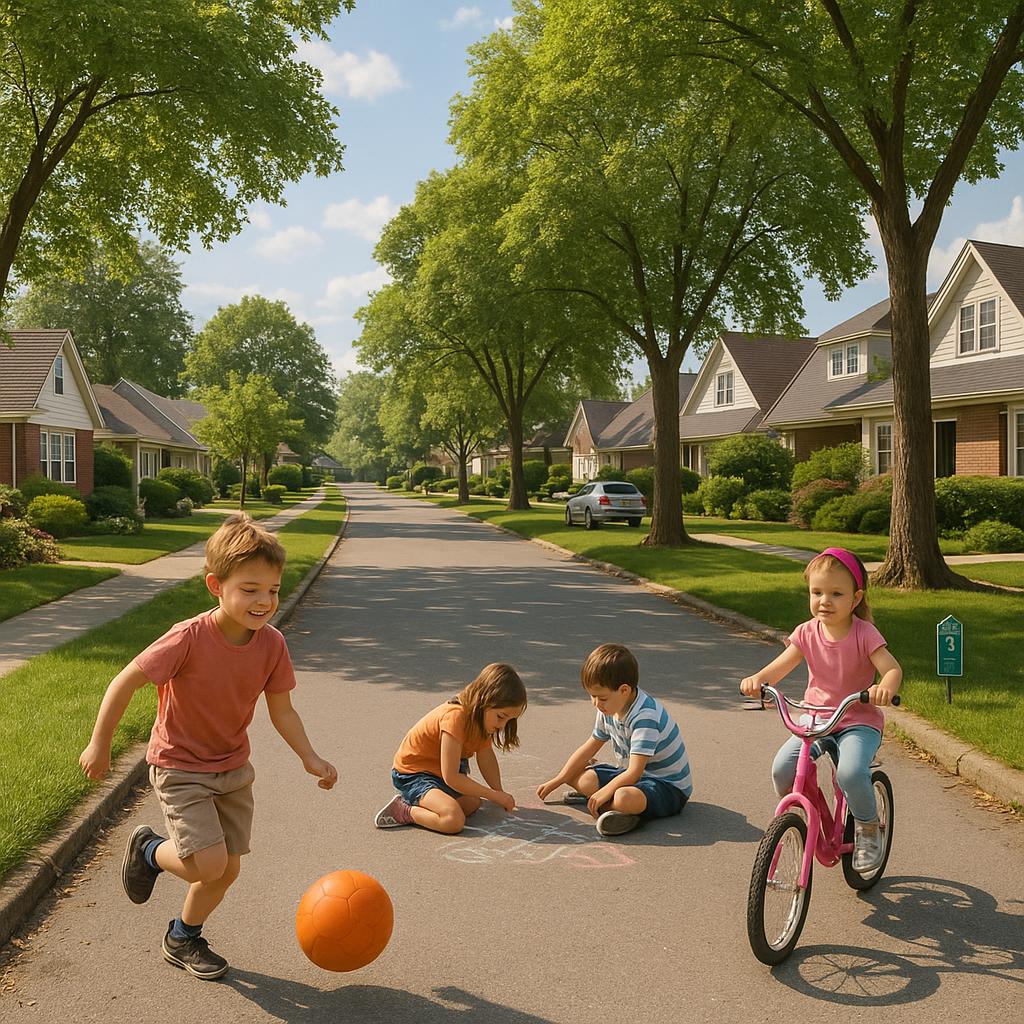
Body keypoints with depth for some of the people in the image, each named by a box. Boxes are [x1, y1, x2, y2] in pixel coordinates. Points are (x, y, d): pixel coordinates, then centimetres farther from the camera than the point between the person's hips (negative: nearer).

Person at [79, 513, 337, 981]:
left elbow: (281, 709, -1)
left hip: (232, 768, 6)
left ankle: (183, 938, 38)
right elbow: (126, 682, -19)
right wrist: (99, 744, -13)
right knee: (209, 863, -16)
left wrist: (310, 758, -10)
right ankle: (149, 850, 17)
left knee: (228, 868, 11)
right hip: (180, 768, -5)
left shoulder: (271, 644, -12)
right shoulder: (188, 638, -28)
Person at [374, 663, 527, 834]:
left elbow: (486, 757, 4)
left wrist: (500, 794, -8)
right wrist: (495, 796, -24)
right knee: (454, 821, -28)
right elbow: (451, 778, -29)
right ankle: (403, 811, -8)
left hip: (439, 772, 10)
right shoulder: (456, 717, -31)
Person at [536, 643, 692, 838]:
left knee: (624, 799, -38)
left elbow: (634, 772, -31)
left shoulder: (645, 716, -29)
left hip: (670, 787, -8)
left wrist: (605, 791, -24)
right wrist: (557, 781, 7)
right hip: (634, 776, 8)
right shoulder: (609, 708, -1)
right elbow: (590, 747, 9)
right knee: (578, 776, -2)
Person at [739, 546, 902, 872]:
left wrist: (885, 687, -46)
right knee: (782, 767, -18)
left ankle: (868, 829, -1)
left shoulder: (864, 633, -13)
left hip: (859, 721, -4)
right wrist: (757, 679, -29)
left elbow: (893, 668, -22)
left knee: (850, 771, -31)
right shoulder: (807, 632, -2)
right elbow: (781, 665, -7)